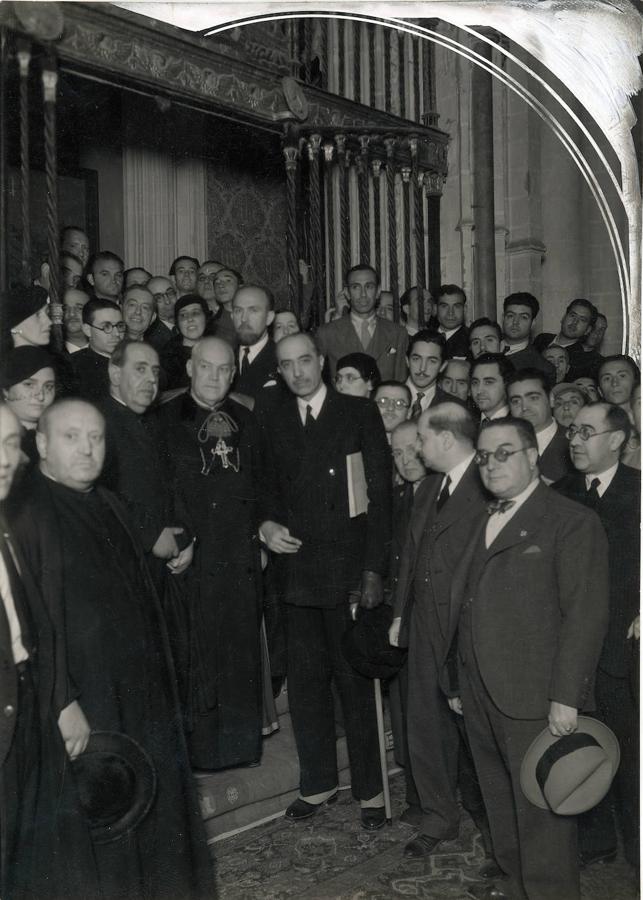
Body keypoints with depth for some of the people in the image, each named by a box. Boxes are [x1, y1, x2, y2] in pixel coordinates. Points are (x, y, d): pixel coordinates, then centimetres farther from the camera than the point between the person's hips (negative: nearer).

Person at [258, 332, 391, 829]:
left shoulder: (359, 413, 0)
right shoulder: (277, 424, 12)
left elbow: (380, 494, -4)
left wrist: (374, 569, -11)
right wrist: (267, 523, -1)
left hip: (350, 570, -4)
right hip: (298, 569, 4)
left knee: (355, 680, 0)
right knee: (305, 680, 10)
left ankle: (370, 787, 15)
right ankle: (318, 782, 25)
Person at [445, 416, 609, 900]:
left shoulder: (573, 522, -7)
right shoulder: (484, 522, 16)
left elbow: (586, 615, -13)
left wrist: (567, 696, -18)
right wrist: (458, 682, 12)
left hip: (533, 697, -7)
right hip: (481, 696, 7)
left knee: (540, 809, 1)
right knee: (500, 801, 18)